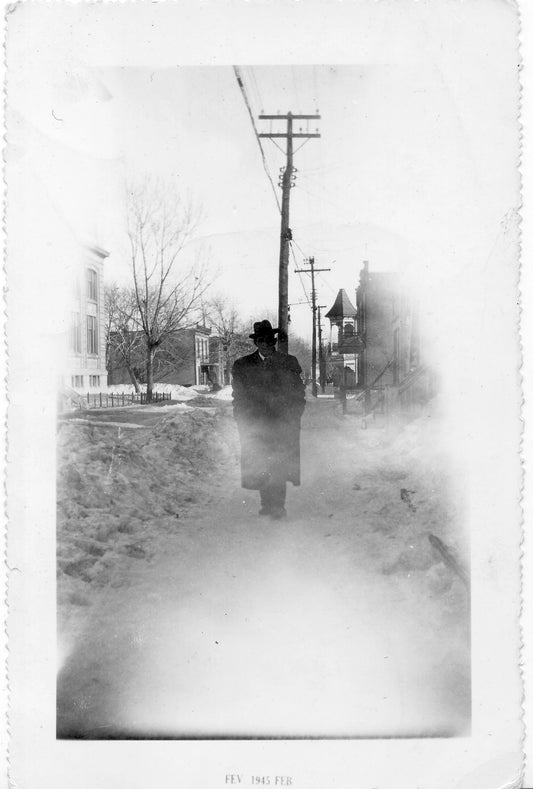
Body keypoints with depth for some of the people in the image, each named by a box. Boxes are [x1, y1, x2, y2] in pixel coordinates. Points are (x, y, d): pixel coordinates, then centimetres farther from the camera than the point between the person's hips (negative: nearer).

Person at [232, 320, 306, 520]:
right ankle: (267, 503, 10)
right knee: (259, 467, -2)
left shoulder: (289, 363, 9)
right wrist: (244, 422, 0)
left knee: (279, 465, -8)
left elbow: (299, 393, 10)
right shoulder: (242, 365, 9)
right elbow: (239, 398, 10)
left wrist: (292, 419, 0)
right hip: (254, 424, 1)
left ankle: (278, 506, -1)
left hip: (282, 424, -1)